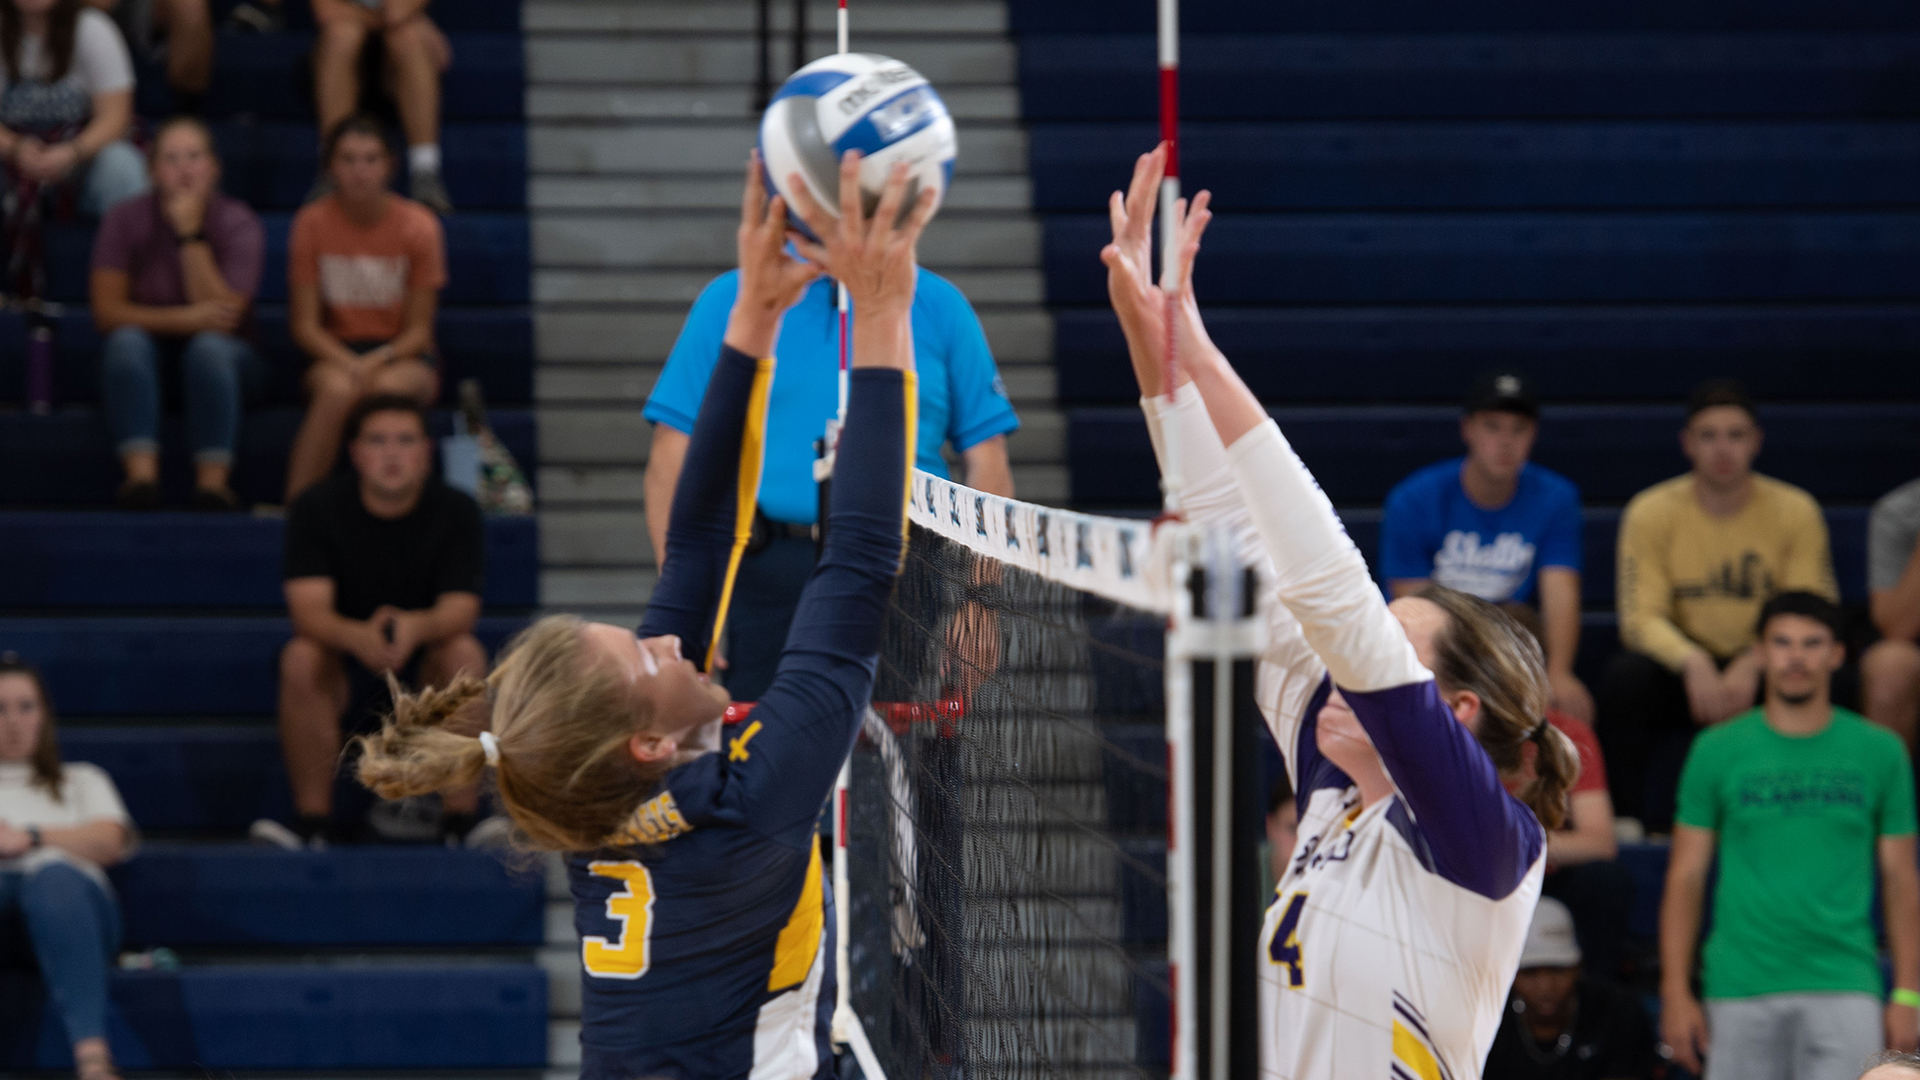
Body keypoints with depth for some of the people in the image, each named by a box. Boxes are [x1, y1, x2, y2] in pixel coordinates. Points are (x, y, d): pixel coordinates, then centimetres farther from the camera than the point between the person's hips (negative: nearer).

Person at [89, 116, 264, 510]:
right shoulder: (126, 219, -5)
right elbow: (106, 312, -11)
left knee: (209, 345, -35)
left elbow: (223, 317, -20)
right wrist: (185, 319, -22)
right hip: (147, 360, 1)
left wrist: (190, 234, -23)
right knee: (127, 340, -33)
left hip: (225, 362, -1)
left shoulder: (239, 225, -8)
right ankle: (141, 473, -47)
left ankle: (213, 480, -46)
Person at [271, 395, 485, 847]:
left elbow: (460, 610, -18)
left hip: (425, 675, 0)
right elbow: (308, 610, -19)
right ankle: (315, 821, -26)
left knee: (465, 652, -30)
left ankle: (461, 818, -27)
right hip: (344, 676, 0)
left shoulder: (456, 511, -6)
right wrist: (359, 637, -43)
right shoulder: (318, 508, -7)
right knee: (300, 657, -31)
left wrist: (415, 627, -43)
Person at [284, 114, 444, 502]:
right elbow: (305, 325, -3)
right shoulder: (313, 223, -4)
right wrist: (348, 364, -21)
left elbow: (419, 330, -3)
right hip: (335, 356, 0)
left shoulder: (418, 226, -6)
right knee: (337, 390, -36)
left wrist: (378, 361, -23)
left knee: (387, 387, -36)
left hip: (402, 358, 0)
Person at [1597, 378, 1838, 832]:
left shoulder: (1796, 512, -5)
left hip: (1763, 673, 0)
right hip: (1681, 672, 0)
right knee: (1626, 676, -33)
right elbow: (1640, 617, -13)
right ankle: (1628, 824, -17)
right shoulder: (1652, 512, -6)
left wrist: (1752, 665, -29)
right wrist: (1692, 662, -34)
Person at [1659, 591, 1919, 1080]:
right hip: (1740, 988, 1)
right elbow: (1685, 877, 7)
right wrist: (1676, 992, -1)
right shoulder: (1717, 751, 6)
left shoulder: (1880, 752, 7)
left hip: (1844, 986, -1)